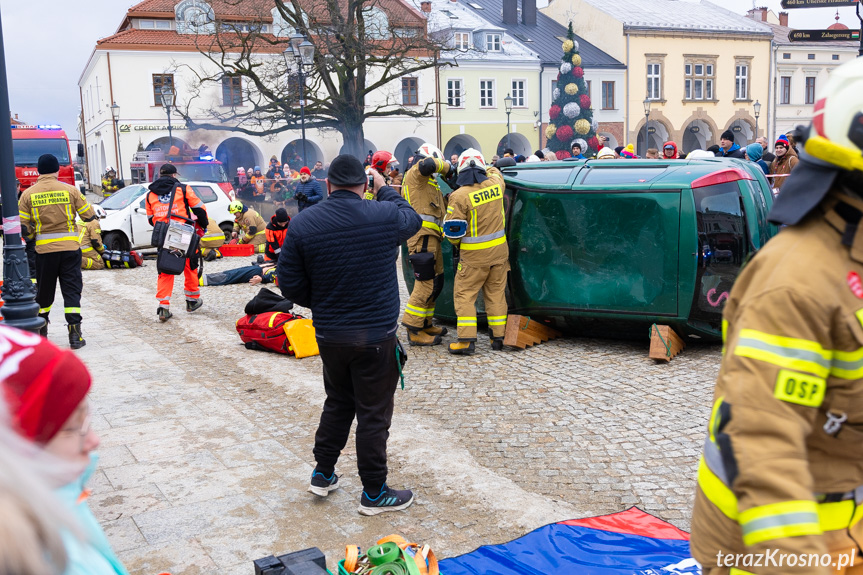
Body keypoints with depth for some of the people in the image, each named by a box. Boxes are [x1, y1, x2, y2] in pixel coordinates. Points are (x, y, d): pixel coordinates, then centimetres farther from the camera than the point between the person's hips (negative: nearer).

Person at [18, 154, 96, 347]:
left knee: (44, 290, 16)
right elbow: (89, 216, 1)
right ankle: (75, 334, -5)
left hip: (44, 249, 1)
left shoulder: (28, 194, -1)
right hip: (70, 248, -1)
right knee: (72, 290, 2)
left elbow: (23, 227, -3)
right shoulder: (70, 190, -4)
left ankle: (41, 331, 30)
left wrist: (32, 235, 17)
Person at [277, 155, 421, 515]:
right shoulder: (385, 216, -11)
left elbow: (290, 285, -2)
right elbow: (412, 219, 13)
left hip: (329, 334, 3)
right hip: (376, 335, -3)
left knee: (337, 403, 23)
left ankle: (323, 474, 34)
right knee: (373, 413, 7)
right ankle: (374, 493, 17)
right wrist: (384, 188, 24)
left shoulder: (302, 225, -6)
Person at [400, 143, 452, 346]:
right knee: (426, 284, -12)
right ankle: (414, 331, -11)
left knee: (436, 283, 16)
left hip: (430, 237, 11)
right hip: (422, 236, -11)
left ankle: (424, 324, 25)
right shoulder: (416, 173, -1)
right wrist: (446, 167, -7)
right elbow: (427, 164, -25)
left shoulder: (428, 181, 29)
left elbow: (438, 208, 30)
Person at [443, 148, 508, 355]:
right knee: (496, 293, 14)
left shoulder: (459, 196, -18)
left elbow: (453, 231, -13)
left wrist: (457, 242, 7)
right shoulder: (495, 184, -3)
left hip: (474, 255, -5)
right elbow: (493, 171, 24)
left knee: (464, 295, 5)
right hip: (499, 250, 5)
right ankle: (498, 337, 18)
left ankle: (466, 340, -1)